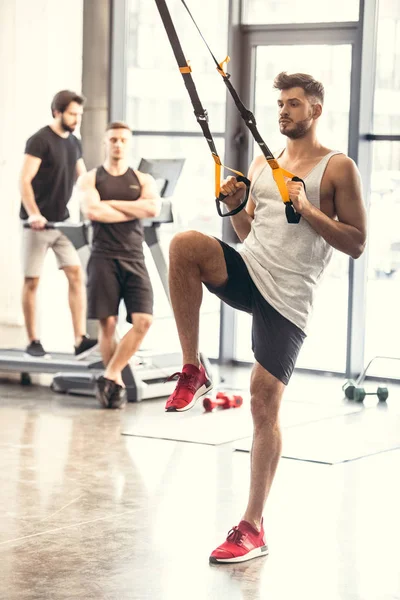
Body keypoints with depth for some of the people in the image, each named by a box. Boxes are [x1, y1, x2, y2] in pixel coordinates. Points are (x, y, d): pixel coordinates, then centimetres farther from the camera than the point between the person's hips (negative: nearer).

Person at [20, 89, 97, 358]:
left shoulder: (74, 143, 11)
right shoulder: (40, 141, -11)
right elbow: (24, 181, -17)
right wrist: (34, 214, -29)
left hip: (63, 221, 6)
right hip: (38, 223, -6)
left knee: (77, 274, -6)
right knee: (32, 281, 2)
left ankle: (80, 339, -9)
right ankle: (33, 341, 9)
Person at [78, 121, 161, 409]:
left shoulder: (144, 180, 13)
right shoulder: (90, 179, 9)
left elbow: (154, 208, -8)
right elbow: (92, 211, -12)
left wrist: (111, 203, -8)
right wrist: (136, 210, -6)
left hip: (134, 259, 2)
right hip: (104, 258, -2)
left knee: (143, 321, -13)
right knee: (108, 324, -4)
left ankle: (109, 376, -5)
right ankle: (117, 384, 7)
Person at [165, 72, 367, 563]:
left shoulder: (338, 168, 0)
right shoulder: (261, 165, 16)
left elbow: (356, 243, -3)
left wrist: (308, 210, -14)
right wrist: (236, 207, 3)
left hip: (288, 296, -5)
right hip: (247, 272, 5)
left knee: (264, 401, -7)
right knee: (184, 245, -25)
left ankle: (253, 528, 3)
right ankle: (192, 371, -13)